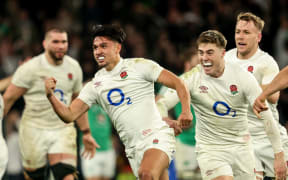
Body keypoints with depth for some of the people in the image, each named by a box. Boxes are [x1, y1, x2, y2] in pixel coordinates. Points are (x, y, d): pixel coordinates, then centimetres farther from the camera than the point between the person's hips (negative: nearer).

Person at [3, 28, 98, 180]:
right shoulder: (30, 68, -10)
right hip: (34, 130, -3)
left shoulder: (73, 67, 6)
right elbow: (8, 98, -5)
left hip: (63, 129, 3)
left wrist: (86, 133, 20)